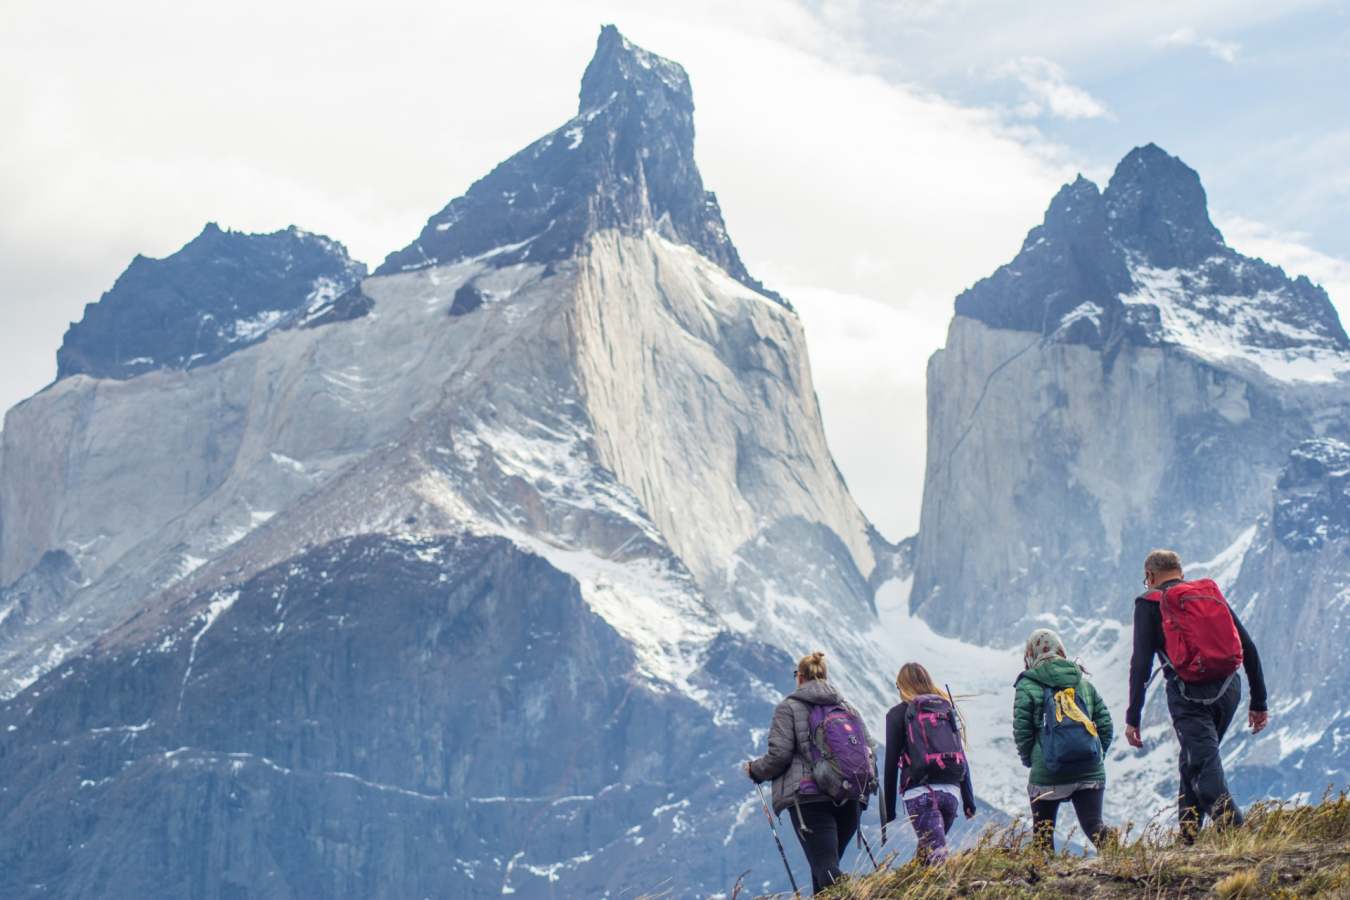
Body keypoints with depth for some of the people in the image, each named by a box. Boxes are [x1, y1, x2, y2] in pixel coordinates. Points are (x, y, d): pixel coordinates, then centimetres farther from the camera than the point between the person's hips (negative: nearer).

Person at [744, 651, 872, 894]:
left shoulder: (789, 707, 3)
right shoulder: (848, 708, 17)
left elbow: (779, 755, -5)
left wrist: (755, 770, 14)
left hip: (808, 798, -5)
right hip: (850, 801, 5)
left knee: (826, 870, -11)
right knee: (826, 867, 17)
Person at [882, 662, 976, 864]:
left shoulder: (898, 713, 4)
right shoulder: (947, 709, 17)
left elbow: (891, 762, 1)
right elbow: (962, 757, 15)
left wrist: (888, 809, 5)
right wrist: (969, 800, 19)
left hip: (920, 792, -5)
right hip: (951, 792, 5)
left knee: (936, 855, -14)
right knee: (925, 852, 20)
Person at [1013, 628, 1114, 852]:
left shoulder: (1028, 686, -1)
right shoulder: (1083, 682, 13)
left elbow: (1021, 730, -4)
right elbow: (1105, 723, 10)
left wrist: (1028, 758, 12)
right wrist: (1098, 755, 20)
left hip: (1048, 774, -3)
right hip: (1090, 771, 3)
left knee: (1042, 830, 12)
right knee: (1094, 825, 4)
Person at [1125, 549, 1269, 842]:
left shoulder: (1149, 603, 5)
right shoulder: (1213, 593, 17)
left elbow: (1141, 663, -4)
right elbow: (1248, 648, 13)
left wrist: (1132, 718, -2)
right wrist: (1258, 702, 18)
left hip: (1189, 694, -5)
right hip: (1228, 689, 5)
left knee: (1205, 766, -6)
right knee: (1193, 761, 22)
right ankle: (1188, 830, 21)